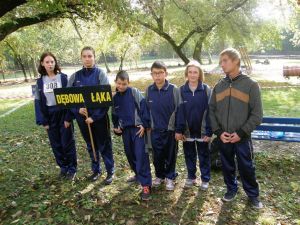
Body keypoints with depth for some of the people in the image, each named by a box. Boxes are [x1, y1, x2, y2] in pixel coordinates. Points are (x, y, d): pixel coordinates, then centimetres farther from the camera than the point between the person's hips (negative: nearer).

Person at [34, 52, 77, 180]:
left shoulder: (63, 77, -5)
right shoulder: (40, 81, 5)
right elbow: (38, 101, 5)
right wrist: (42, 120, -2)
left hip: (63, 114, -3)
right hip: (49, 116, 3)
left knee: (67, 143, 2)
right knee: (56, 144, 11)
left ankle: (72, 169, 18)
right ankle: (63, 167, 27)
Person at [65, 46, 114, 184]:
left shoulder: (100, 74, -6)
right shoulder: (75, 76, 4)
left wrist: (94, 116, -17)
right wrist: (78, 109, -13)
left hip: (99, 117, -3)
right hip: (82, 117, 4)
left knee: (104, 145, 6)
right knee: (91, 146, 16)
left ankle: (110, 172, 22)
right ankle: (96, 170, 33)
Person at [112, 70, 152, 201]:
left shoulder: (135, 93, -6)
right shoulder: (115, 97, 10)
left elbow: (144, 107, -11)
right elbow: (115, 114, 21)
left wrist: (144, 124, -15)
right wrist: (116, 127, 10)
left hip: (138, 128, -6)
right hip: (125, 130, 6)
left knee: (141, 155, -10)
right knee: (130, 154, 14)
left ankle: (146, 185, -6)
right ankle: (138, 174, 35)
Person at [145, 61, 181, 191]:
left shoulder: (174, 89, -11)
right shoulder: (149, 90, -1)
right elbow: (146, 109, 9)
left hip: (170, 129, -3)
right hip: (155, 130, 3)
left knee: (170, 155, 11)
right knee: (157, 155, 13)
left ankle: (170, 177, 31)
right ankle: (159, 176, 35)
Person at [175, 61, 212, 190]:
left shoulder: (206, 89, -6)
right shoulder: (182, 90, -1)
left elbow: (209, 111, -8)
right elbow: (179, 111, -1)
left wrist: (209, 131, -12)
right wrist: (178, 130, -6)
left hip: (202, 130, -2)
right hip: (187, 130, 2)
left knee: (204, 155, 12)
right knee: (189, 155, 15)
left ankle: (205, 179, 28)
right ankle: (191, 177, 32)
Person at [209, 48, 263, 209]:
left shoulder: (251, 85, -6)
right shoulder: (218, 86, 5)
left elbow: (257, 114, -7)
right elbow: (211, 111, 5)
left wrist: (241, 133, -14)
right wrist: (218, 131, -6)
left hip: (242, 138, -3)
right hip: (223, 138, 3)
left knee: (246, 168, 9)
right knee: (227, 166, 16)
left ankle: (253, 194, 30)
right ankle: (231, 189, 38)